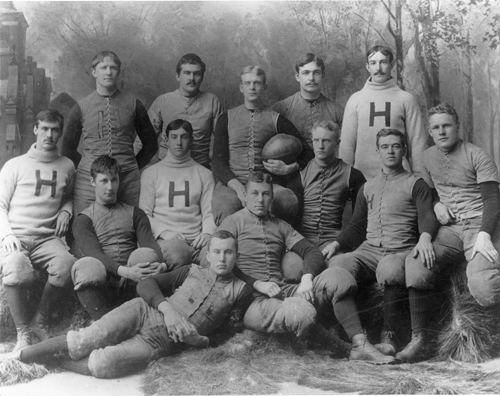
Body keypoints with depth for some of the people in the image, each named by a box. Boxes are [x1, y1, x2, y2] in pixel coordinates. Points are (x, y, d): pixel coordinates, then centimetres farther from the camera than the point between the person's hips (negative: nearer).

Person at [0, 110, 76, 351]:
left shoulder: (67, 166, 17)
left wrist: (66, 211, 10)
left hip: (48, 238, 2)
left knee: (67, 266, -32)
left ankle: (40, 323, -9)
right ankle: (24, 333, -16)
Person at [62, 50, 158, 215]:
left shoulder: (133, 104, 9)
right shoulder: (81, 107, 9)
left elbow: (150, 144, 16)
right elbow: (68, 148, 16)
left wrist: (132, 167, 8)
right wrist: (89, 170, 8)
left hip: (128, 182, 0)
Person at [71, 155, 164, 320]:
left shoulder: (134, 214, 24)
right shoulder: (83, 219, 15)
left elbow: (150, 244, 6)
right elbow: (92, 252, -5)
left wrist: (160, 264, -19)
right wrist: (123, 270, -25)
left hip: (132, 282, 2)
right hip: (101, 287, -2)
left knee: (145, 255, -29)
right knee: (88, 266, -34)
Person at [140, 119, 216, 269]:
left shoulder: (204, 174, 20)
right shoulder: (150, 173, 16)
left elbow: (209, 212, 13)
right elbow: (144, 213, 10)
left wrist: (207, 233, -10)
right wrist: (164, 233, -9)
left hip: (195, 239, 1)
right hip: (164, 239, -1)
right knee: (175, 253, -40)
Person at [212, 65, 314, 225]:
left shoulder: (276, 120, 14)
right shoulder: (226, 119, 14)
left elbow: (307, 152, 15)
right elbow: (218, 160, 6)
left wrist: (288, 169, -6)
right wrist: (237, 186, -13)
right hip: (232, 183, -1)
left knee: (289, 200, -34)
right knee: (225, 209, -36)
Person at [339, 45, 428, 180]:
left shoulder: (406, 99, 5)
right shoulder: (355, 99, 8)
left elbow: (418, 142, 4)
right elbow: (346, 143, 7)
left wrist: (420, 178, -2)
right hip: (362, 177, 1)